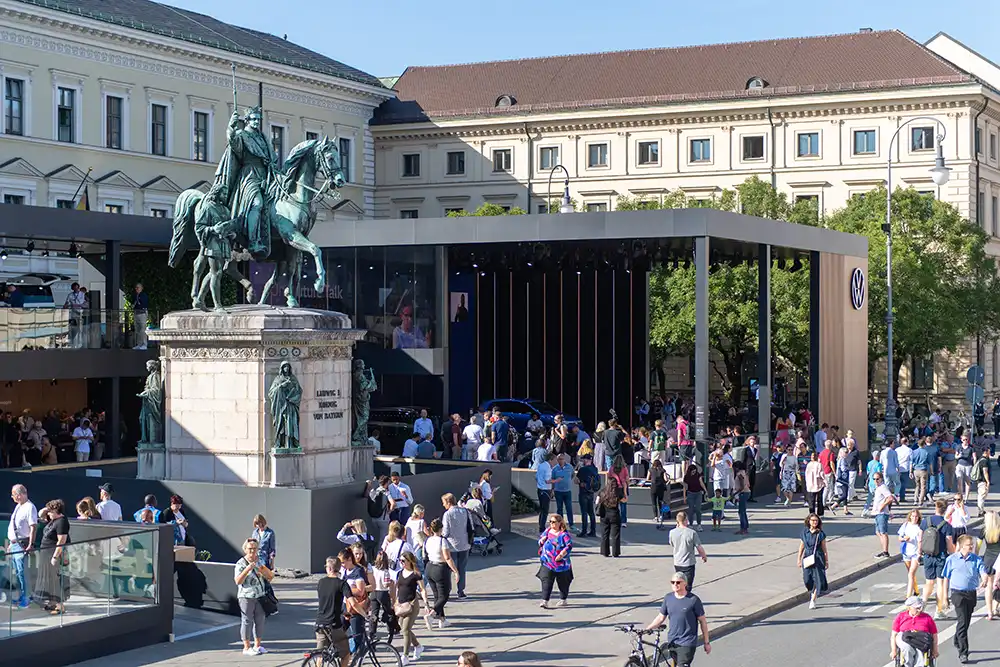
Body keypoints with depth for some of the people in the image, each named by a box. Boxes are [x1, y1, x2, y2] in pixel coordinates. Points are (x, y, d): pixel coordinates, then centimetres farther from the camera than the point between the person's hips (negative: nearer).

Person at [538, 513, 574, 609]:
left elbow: (569, 545, -17)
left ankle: (563, 600, 28)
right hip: (547, 562, 4)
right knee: (546, 581, -7)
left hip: (561, 563, -4)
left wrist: (562, 554, -26)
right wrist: (542, 540, -6)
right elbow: (540, 541, 18)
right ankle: (544, 601, -11)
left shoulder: (564, 534, -10)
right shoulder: (547, 531, 9)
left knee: (563, 582, 11)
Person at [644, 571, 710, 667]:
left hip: (687, 643, -5)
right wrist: (646, 630, 2)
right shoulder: (668, 598, 3)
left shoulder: (694, 600, -10)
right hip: (672, 642, 5)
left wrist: (706, 642, 0)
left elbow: (702, 621, -3)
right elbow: (661, 617, 12)